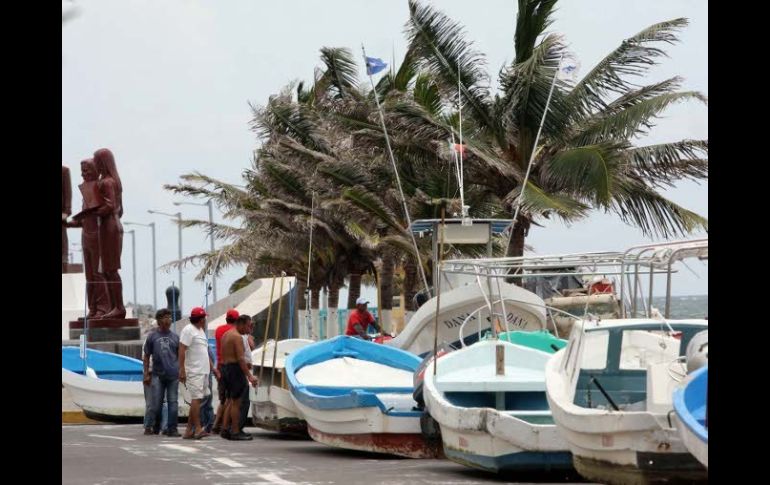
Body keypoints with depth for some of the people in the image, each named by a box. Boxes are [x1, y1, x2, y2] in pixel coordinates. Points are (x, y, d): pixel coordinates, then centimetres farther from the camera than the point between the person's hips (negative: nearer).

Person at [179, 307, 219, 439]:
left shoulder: (200, 331, 21)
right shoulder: (188, 330, -9)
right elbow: (182, 350, -15)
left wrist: (212, 367, 22)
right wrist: (182, 370, -22)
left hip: (203, 371, 9)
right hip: (194, 372, -9)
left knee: (197, 399, 6)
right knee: (196, 398, -13)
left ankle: (189, 430, 8)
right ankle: (198, 429, -16)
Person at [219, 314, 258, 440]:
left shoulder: (226, 335, 16)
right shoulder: (237, 337, -13)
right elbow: (240, 358, -21)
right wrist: (249, 376, -23)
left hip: (224, 367, 9)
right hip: (235, 368, -9)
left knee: (231, 401, 16)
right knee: (236, 401, -6)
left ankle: (225, 429, 15)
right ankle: (235, 432, -5)